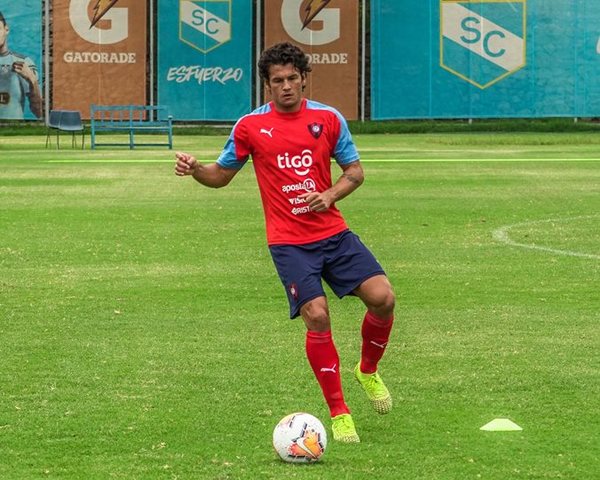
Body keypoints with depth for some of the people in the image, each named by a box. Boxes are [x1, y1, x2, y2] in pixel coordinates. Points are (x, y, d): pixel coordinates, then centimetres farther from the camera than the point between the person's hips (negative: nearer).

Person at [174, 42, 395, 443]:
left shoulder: (329, 119, 3)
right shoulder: (250, 126, 1)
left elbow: (354, 171, 11)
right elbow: (222, 175, 11)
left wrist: (330, 195, -9)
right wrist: (194, 169, -10)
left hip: (333, 232, 2)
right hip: (289, 241, -2)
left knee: (383, 297, -12)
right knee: (317, 316, -17)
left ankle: (368, 370, 18)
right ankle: (339, 413, -3)